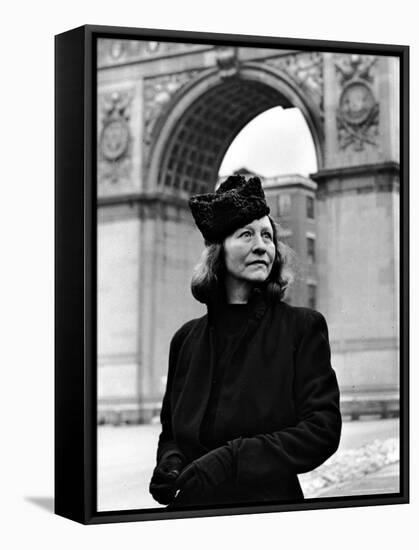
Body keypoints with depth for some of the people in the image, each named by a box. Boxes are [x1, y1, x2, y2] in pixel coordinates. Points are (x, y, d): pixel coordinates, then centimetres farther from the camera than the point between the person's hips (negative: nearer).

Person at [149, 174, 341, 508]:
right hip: (191, 504, 3)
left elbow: (323, 430, -11)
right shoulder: (187, 339, 6)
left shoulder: (303, 327, -4)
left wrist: (229, 460, -19)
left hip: (270, 502, -3)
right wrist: (170, 463, -8)